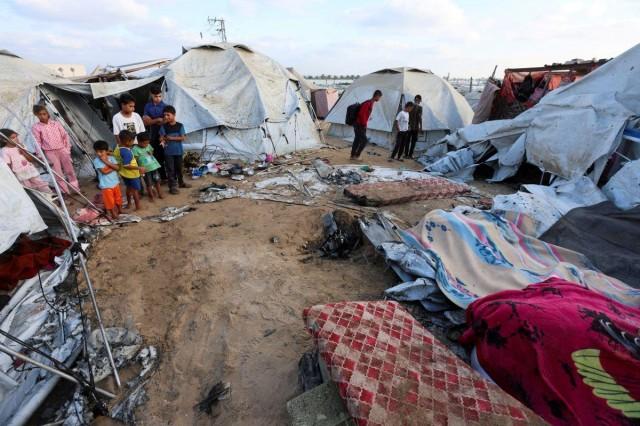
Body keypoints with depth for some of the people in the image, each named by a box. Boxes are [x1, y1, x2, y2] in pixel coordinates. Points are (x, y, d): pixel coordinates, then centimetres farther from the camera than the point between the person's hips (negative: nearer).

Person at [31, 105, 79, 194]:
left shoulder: (56, 123, 3)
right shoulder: (36, 127, -2)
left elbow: (65, 135, 7)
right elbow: (38, 142, -2)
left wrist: (67, 148, 2)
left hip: (62, 149, 2)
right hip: (50, 152, -1)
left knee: (69, 169, 8)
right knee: (58, 173, 0)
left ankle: (76, 188, 19)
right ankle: (65, 191, 6)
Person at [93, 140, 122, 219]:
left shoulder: (111, 158, -2)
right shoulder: (96, 161, -14)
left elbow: (117, 168, -15)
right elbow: (104, 171, -22)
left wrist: (106, 162, -20)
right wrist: (113, 167, -11)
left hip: (115, 182, 4)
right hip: (106, 185, -4)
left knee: (118, 197, 20)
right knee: (109, 200, 7)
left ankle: (120, 210, 39)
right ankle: (113, 213, 23)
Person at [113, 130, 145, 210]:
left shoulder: (117, 148, -2)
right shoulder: (126, 152, -30)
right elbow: (127, 166, -30)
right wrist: (139, 168, -30)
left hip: (124, 173, 9)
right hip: (132, 174, -9)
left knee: (129, 188, 25)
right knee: (135, 190, 5)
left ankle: (129, 204, 39)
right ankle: (138, 206, 15)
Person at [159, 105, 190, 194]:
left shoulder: (180, 126, -2)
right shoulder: (163, 126, -2)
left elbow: (183, 138, -8)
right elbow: (161, 137, -6)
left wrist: (172, 138, -17)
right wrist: (162, 140, -28)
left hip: (178, 151, 1)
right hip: (168, 152, -1)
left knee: (179, 168, 16)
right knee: (170, 169, 1)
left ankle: (181, 182, 33)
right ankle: (172, 186, 8)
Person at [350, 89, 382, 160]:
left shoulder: (371, 103, 13)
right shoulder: (368, 103, -17)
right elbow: (361, 113, -24)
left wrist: (365, 124, 13)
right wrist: (364, 124, -19)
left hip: (361, 125, 9)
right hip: (359, 125, -9)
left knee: (357, 140, 11)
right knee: (364, 140, -7)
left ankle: (353, 155, 17)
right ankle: (356, 155, 1)